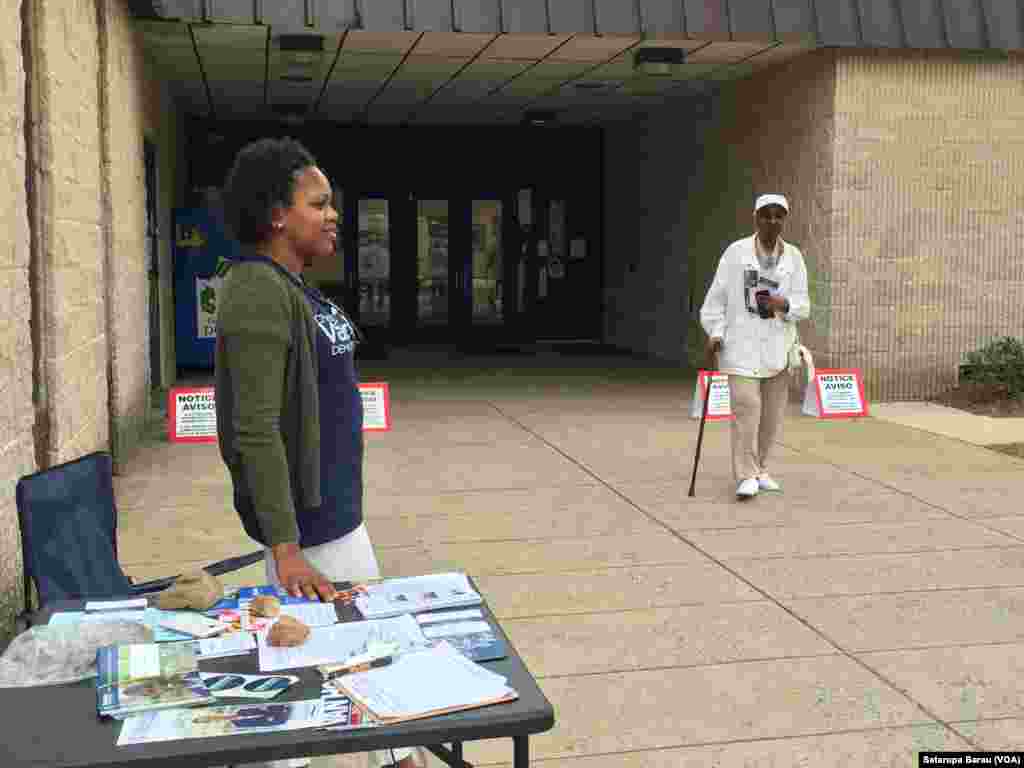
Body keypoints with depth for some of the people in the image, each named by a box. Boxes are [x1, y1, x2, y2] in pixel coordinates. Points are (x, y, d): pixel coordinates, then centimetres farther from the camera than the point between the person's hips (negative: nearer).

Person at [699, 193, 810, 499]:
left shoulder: (794, 257, 5)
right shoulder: (736, 252, -2)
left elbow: (802, 305, 2)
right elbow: (717, 296, -1)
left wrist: (784, 304, -20)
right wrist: (715, 333, -10)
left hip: (777, 345, 4)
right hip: (741, 343, -4)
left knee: (772, 411, 9)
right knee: (746, 406, -14)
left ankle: (758, 468, 25)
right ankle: (746, 476, -10)